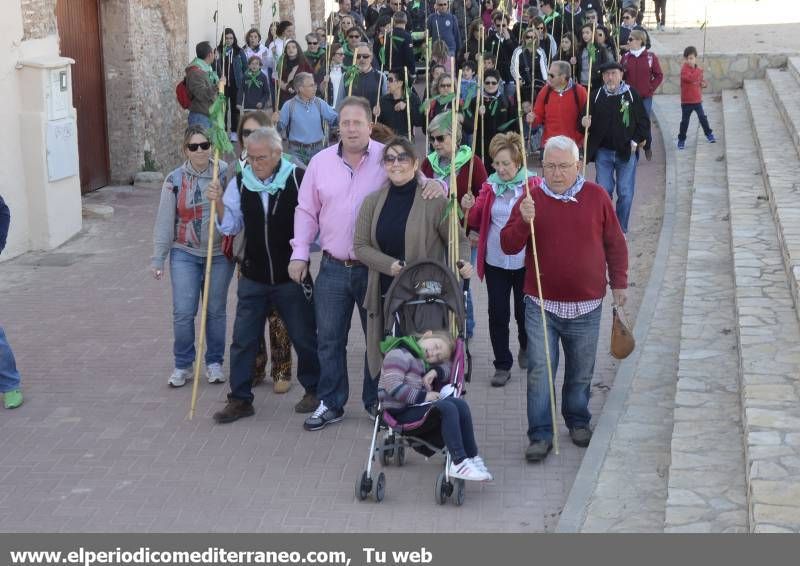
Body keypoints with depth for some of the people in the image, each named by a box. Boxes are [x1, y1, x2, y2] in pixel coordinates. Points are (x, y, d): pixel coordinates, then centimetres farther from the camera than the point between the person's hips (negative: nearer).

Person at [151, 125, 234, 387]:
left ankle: (214, 362, 25)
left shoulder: (225, 173, -4)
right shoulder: (175, 180, -2)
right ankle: (182, 365, 14)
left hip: (220, 254, 0)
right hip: (185, 254, 0)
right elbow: (164, 222, 1)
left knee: (216, 311, 9)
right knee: (183, 313, -2)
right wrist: (157, 258, 2)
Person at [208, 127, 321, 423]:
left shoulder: (298, 179, -12)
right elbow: (232, 227, 7)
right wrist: (219, 204, -10)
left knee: (304, 337, 11)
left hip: (292, 277, -3)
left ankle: (313, 390, 30)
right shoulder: (240, 183, 0)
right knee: (243, 340, 7)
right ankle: (240, 399, 18)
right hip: (253, 277, 3)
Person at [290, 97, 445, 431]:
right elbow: (307, 212, 8)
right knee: (329, 339, 9)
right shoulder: (321, 162, 3)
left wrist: (435, 185, -25)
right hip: (333, 268, 2)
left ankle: (377, 400, 26)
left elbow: (416, 183, -1)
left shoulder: (387, 159, -5)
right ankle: (331, 403, 22)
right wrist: (299, 254, 3)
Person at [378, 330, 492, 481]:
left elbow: (447, 366, 25)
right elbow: (393, 387, -20)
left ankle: (472, 458, -7)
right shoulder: (399, 354, -9)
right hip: (400, 413, -9)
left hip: (416, 406, 9)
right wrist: (423, 396, -18)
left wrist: (436, 371, 2)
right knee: (447, 408, -25)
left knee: (460, 404, -9)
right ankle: (459, 463, -25)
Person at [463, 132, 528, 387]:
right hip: (495, 261, 3)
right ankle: (502, 365, 15)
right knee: (497, 313, 4)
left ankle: (526, 349, 39)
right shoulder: (490, 186, 5)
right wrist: (470, 209, -11)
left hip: (524, 261, -3)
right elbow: (478, 223, 10)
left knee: (524, 311, 10)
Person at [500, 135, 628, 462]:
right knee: (539, 371, -4)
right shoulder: (532, 198, -2)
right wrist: (524, 221, -23)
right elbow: (508, 246, -6)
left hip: (586, 306, 1)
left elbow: (615, 243, 10)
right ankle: (540, 434, 6)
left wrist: (619, 282, 9)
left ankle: (578, 422, 34)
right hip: (541, 304, -1)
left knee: (581, 372, 14)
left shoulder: (596, 196, 0)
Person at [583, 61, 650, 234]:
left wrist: (636, 140, -7)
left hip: (626, 152, -1)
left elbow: (644, 121, 2)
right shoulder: (596, 97, 2)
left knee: (625, 193, 4)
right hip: (603, 152, 1)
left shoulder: (631, 95, -2)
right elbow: (587, 120, 4)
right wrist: (585, 123, -19)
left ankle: (621, 229, 17)